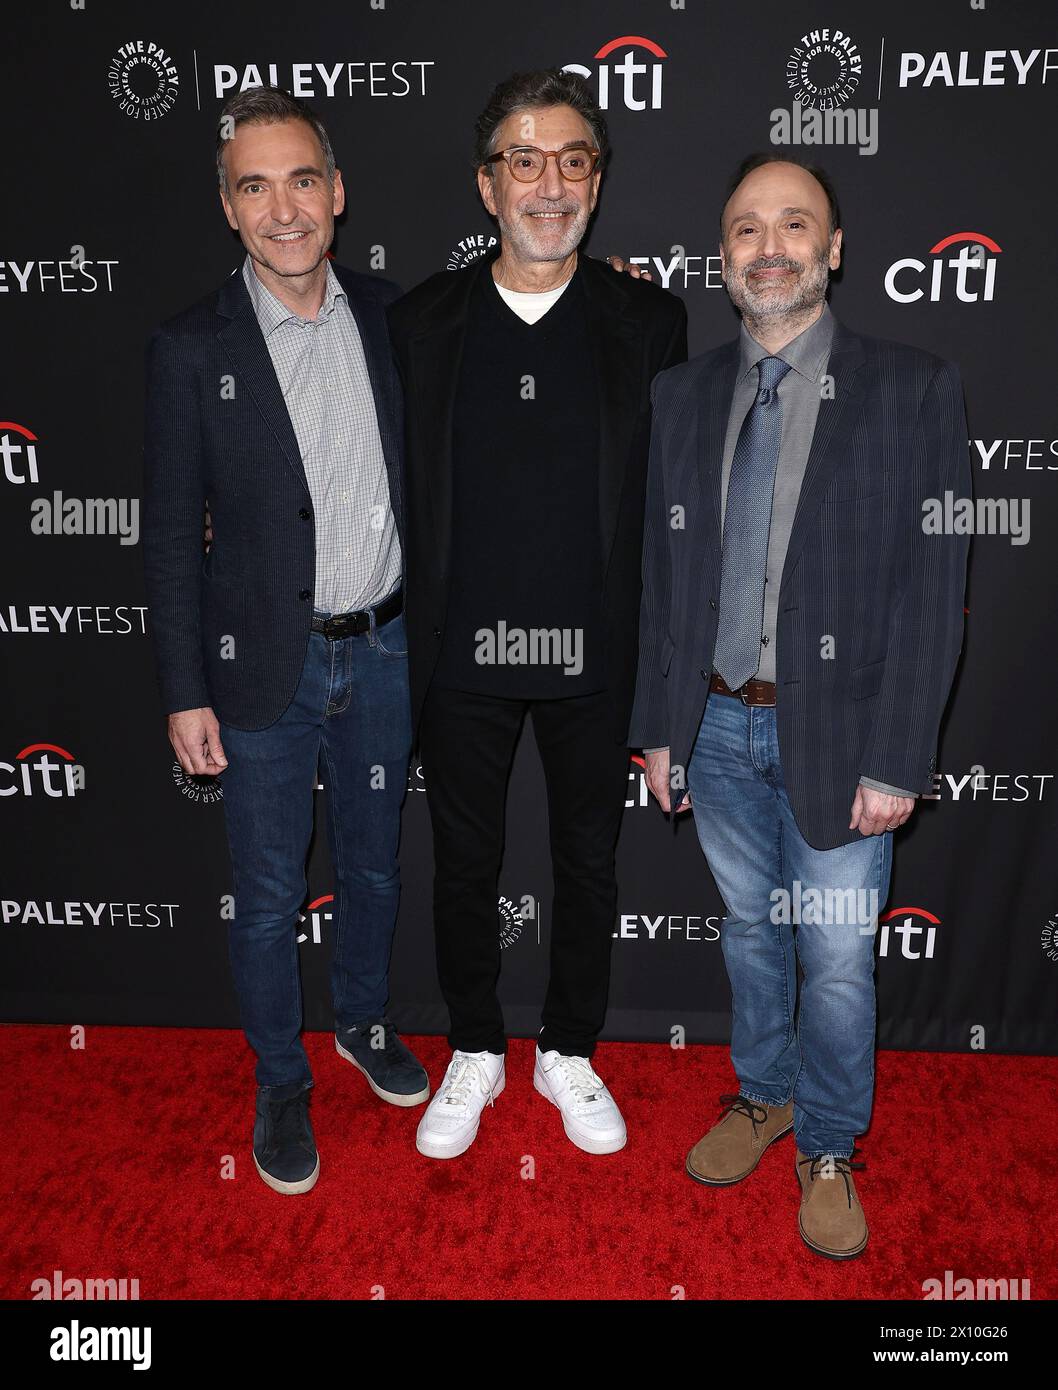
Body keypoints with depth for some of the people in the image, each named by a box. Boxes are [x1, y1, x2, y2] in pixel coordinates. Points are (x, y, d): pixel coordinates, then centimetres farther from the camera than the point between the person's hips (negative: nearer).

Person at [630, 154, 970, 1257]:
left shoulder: (912, 389, -6)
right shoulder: (683, 394, 5)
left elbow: (932, 589, -9)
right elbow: (661, 574, 7)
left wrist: (896, 761, -13)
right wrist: (658, 726, 5)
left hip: (835, 730, -3)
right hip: (717, 721, 3)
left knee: (836, 961, 8)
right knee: (750, 929, 19)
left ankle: (828, 1148, 33)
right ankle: (764, 1094, 43)